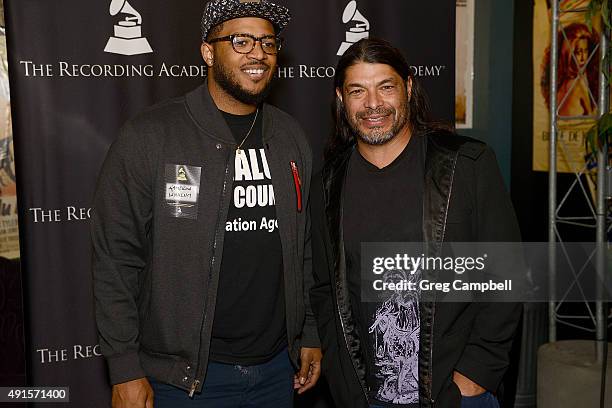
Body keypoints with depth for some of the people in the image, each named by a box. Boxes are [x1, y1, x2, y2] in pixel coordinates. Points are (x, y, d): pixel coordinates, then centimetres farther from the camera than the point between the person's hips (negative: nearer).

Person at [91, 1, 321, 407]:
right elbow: (116, 259, -10)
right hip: (185, 375, -4)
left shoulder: (291, 137, 5)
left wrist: (309, 334, 10)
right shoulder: (149, 137, -11)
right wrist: (125, 370, -11)